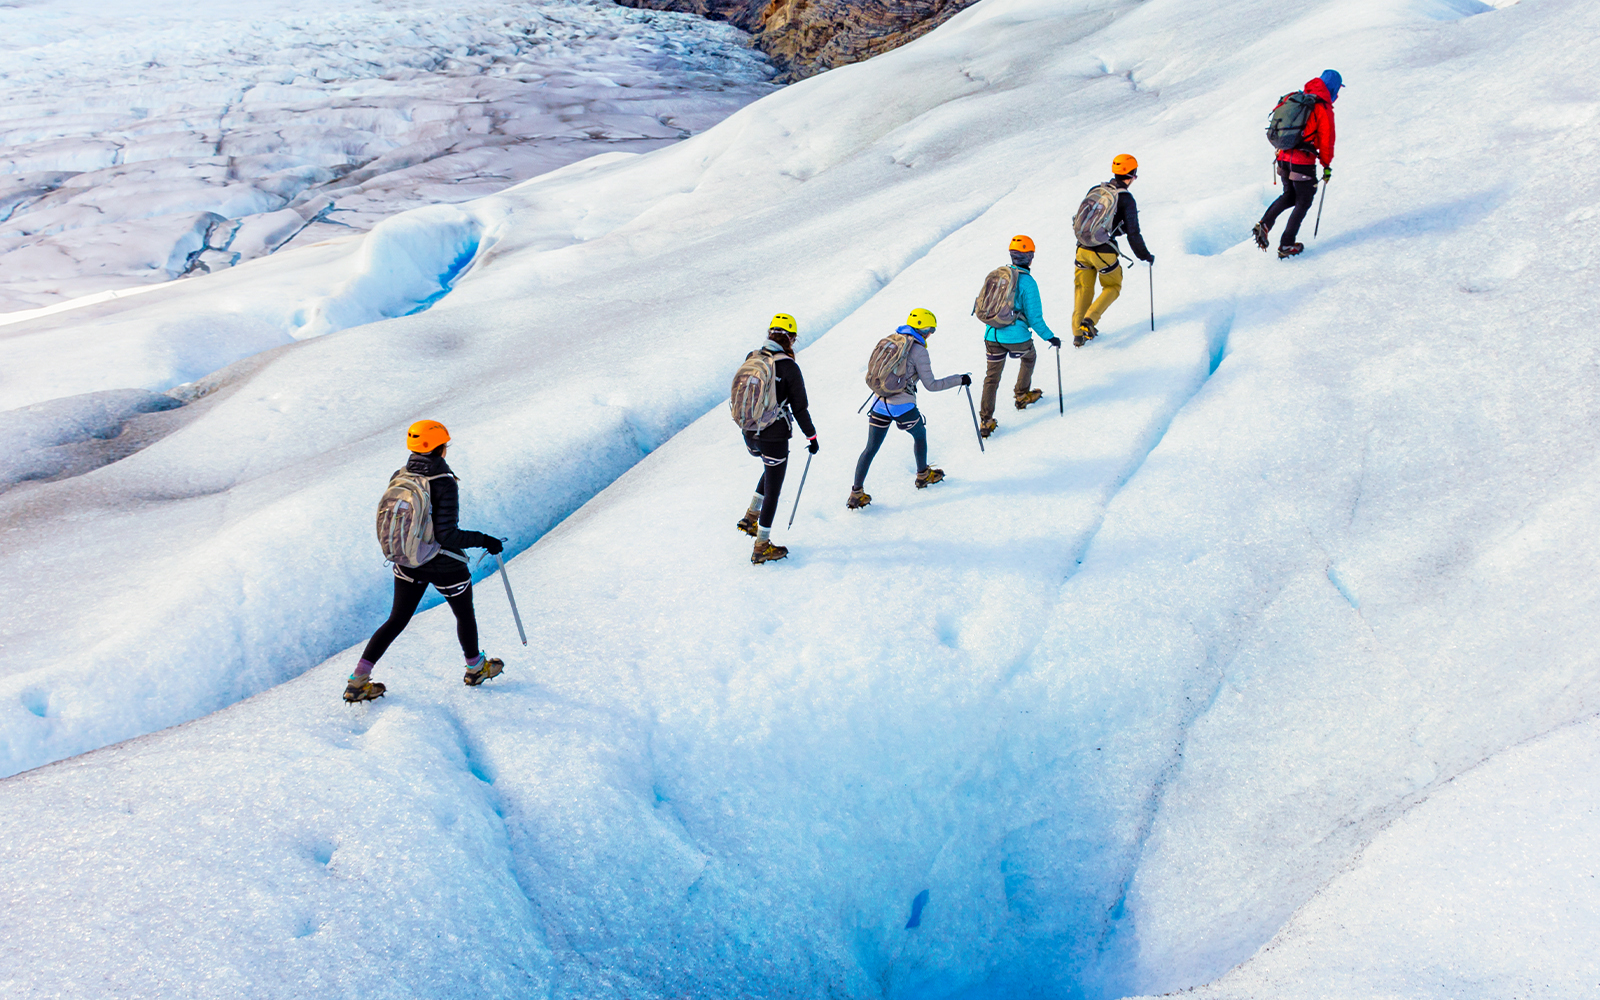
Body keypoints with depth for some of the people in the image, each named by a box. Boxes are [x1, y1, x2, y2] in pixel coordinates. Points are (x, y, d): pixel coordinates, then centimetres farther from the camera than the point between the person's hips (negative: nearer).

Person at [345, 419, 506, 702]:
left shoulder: (399, 477, -7)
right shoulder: (444, 484, -26)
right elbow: (446, 535, -27)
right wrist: (483, 540, -15)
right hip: (445, 566, -5)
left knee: (397, 620, 19)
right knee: (465, 615, 21)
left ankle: (358, 681, 16)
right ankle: (476, 668, 43)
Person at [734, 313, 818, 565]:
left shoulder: (751, 359, 0)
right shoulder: (788, 367, -17)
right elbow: (799, 407, -14)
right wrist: (812, 435, -2)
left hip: (749, 434, 6)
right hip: (774, 438, -6)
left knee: (772, 470, 33)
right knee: (772, 490, 9)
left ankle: (750, 518, 29)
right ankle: (761, 548, 18)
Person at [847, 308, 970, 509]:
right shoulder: (918, 350, -10)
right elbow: (931, 385, -10)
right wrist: (959, 380, -2)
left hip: (880, 404, 5)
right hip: (902, 407, -5)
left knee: (871, 449, 8)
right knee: (920, 435, 24)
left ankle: (856, 493, 5)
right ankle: (923, 475, 42)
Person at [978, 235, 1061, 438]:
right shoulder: (1028, 282, -12)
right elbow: (1035, 318, -12)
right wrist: (1049, 337, -2)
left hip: (992, 335, 4)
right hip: (1016, 337, -4)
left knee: (992, 377, 13)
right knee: (1029, 357, 30)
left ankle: (985, 421, 9)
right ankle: (1022, 395, 41)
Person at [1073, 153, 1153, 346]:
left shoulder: (1095, 190, 7)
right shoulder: (1126, 198, -9)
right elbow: (1132, 233, -8)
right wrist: (1145, 256, 4)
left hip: (1083, 249, 4)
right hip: (1104, 252, -4)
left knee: (1083, 289, 18)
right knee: (1113, 287, 18)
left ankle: (1078, 334, 17)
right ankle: (1089, 320, -3)